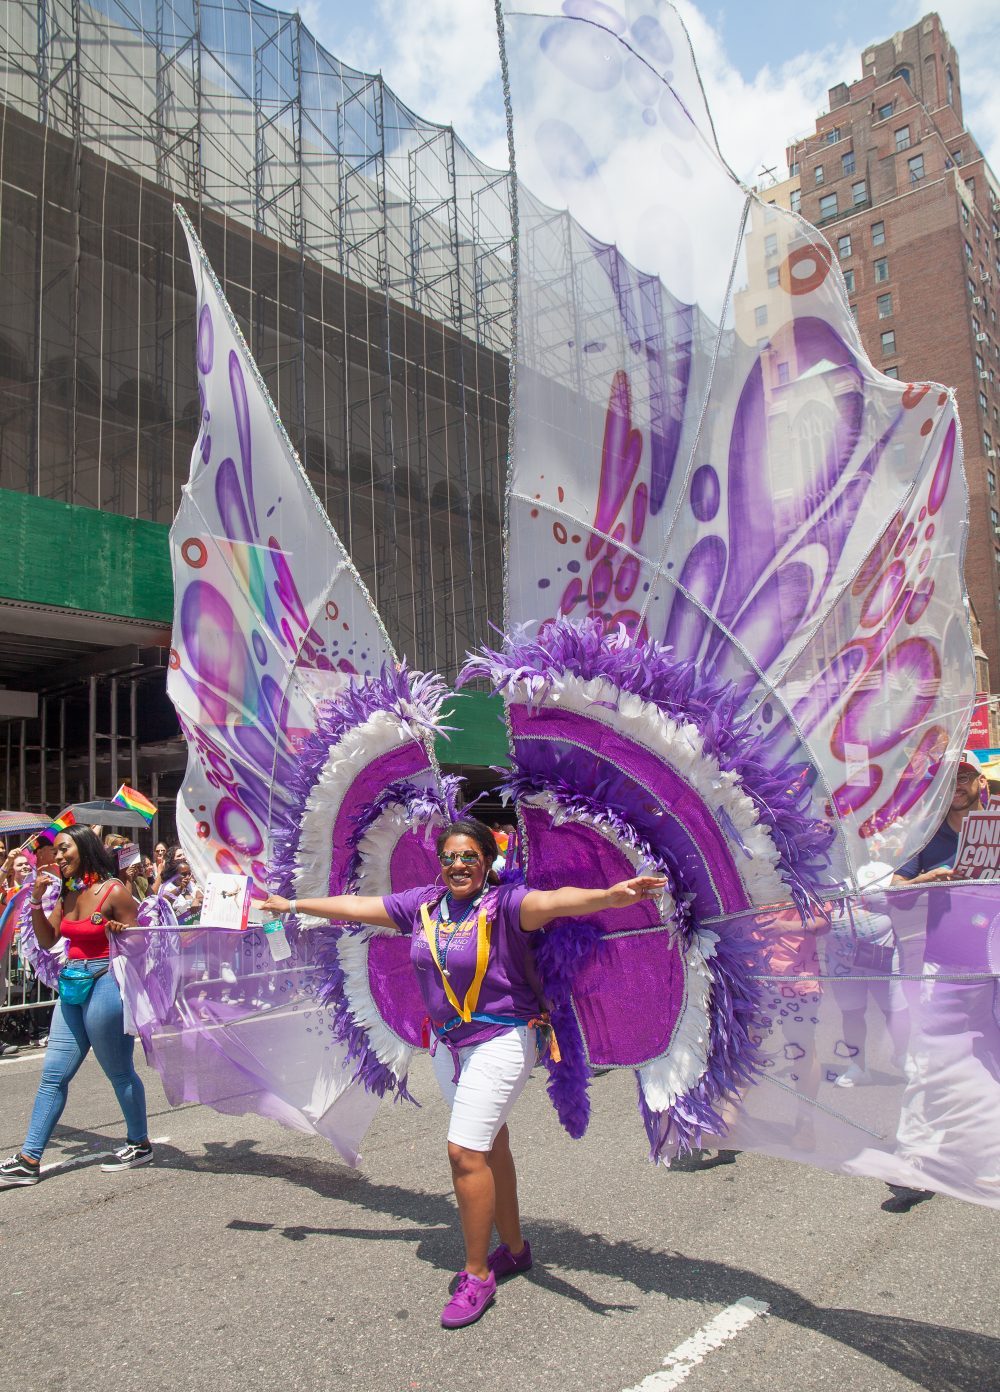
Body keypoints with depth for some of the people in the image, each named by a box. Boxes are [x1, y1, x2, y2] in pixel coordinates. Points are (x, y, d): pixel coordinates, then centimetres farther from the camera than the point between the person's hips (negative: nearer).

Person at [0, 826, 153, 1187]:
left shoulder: (114, 891, -12)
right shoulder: (67, 892, 8)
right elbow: (47, 940, 11)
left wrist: (118, 932, -29)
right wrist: (37, 900, 1)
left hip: (104, 985, -7)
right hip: (72, 988, 7)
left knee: (119, 1071, 6)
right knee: (53, 1074, 8)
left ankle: (139, 1144, 23)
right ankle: (29, 1159, 15)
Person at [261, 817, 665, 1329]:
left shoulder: (504, 903, -18)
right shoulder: (423, 903, 0)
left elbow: (552, 901, -37)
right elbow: (357, 906, 9)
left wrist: (610, 895, -56)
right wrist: (294, 905, 16)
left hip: (500, 1041, -6)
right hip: (447, 1042, 7)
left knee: (465, 1150, -10)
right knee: (490, 1146, 19)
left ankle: (477, 1275, 9)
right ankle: (513, 1248, 37)